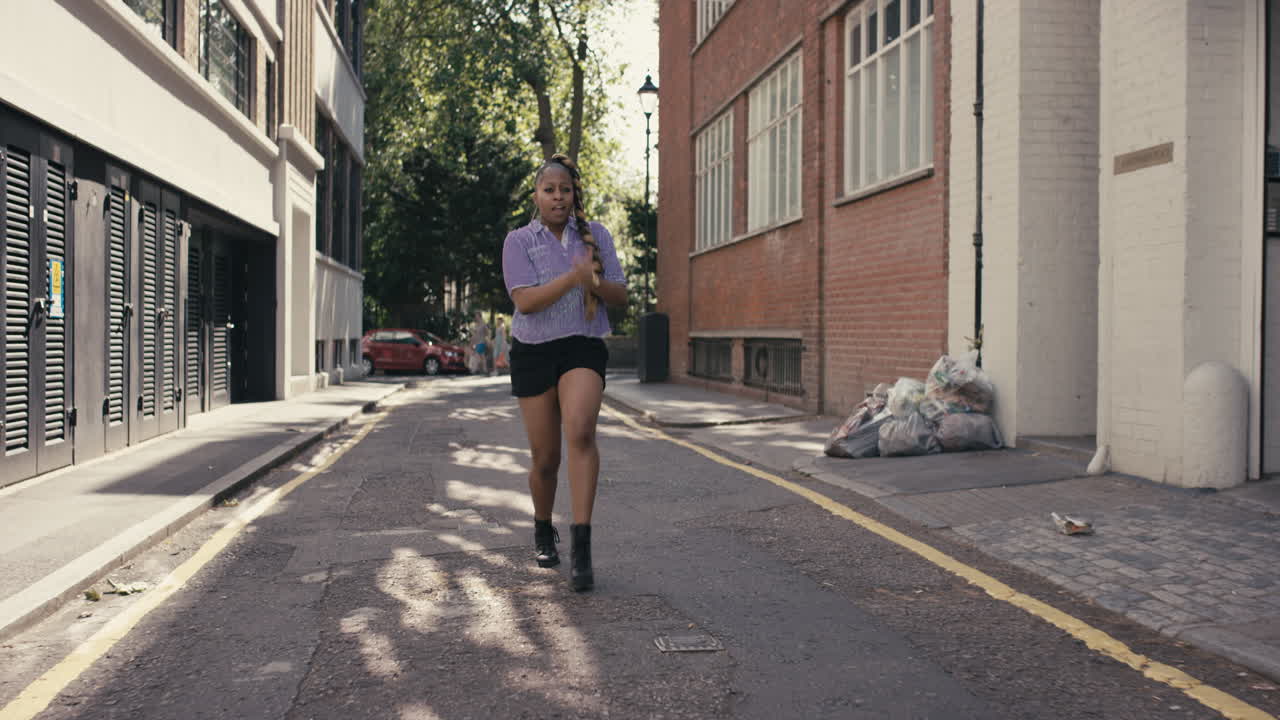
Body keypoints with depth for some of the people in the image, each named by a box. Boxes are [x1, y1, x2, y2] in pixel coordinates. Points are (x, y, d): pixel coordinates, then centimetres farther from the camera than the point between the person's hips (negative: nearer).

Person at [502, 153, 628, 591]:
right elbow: (524, 301, -13)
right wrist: (573, 278, -26)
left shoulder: (596, 235, 6)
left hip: (583, 347, 0)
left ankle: (581, 544, -28)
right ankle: (543, 531, 35)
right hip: (534, 353, 0)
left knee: (580, 431, -28)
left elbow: (621, 296, 5)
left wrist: (598, 283, -18)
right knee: (545, 458, 6)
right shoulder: (519, 241, 0)